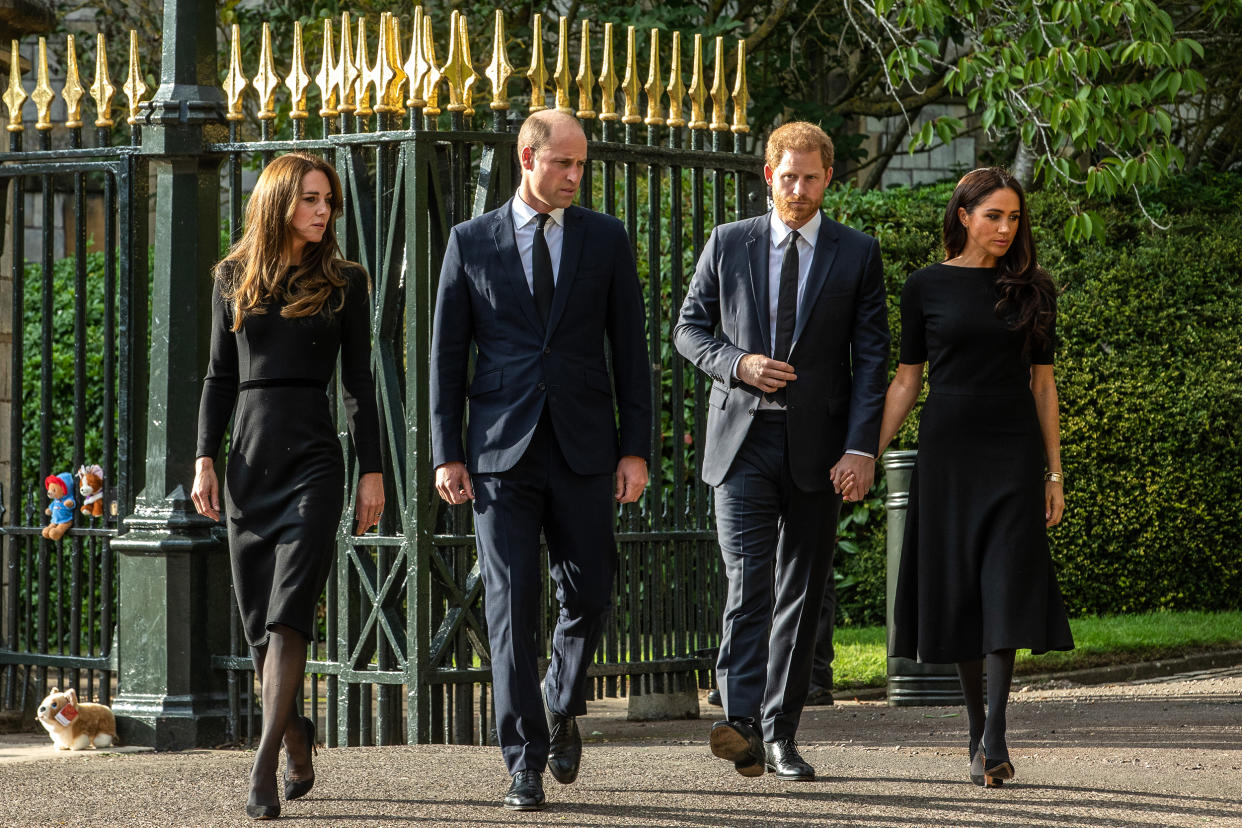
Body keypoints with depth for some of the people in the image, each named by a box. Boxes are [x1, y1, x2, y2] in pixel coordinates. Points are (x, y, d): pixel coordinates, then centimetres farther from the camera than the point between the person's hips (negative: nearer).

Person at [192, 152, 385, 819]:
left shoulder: (342, 283, 5)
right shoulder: (233, 278, 10)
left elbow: (358, 382, 5)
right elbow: (221, 376, 12)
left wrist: (372, 472, 1)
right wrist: (204, 459, 3)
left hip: (312, 459, -3)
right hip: (249, 460, 3)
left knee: (287, 614, -15)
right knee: (258, 621, 7)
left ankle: (264, 765, -21)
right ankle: (297, 737, 28)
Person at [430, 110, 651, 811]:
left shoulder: (607, 239, 7)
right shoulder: (472, 241, 4)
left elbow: (630, 350, 7)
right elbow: (447, 353, 6)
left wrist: (636, 450, 0)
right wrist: (447, 454, -1)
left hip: (584, 449, 1)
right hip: (502, 450, -1)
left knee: (589, 594, 3)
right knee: (512, 605, -4)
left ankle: (563, 709, 32)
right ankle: (526, 765, 0)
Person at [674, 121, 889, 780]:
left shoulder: (857, 255, 5)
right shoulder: (728, 245, 7)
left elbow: (871, 357, 1)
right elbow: (689, 329, 12)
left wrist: (861, 448, -9)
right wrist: (739, 364, -9)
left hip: (817, 446, 1)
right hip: (743, 439, -1)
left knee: (802, 594, 5)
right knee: (748, 582, -14)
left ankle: (779, 735, 12)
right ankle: (742, 722, -23)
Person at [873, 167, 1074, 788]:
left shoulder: (1032, 289, 6)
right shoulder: (926, 287, 3)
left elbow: (1042, 380, 8)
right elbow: (908, 378, 6)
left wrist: (1055, 472, 5)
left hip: (1013, 448, 0)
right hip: (947, 449, 0)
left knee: (1007, 586, -11)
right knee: (957, 588, 1)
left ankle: (994, 734, -15)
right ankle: (977, 726, 13)